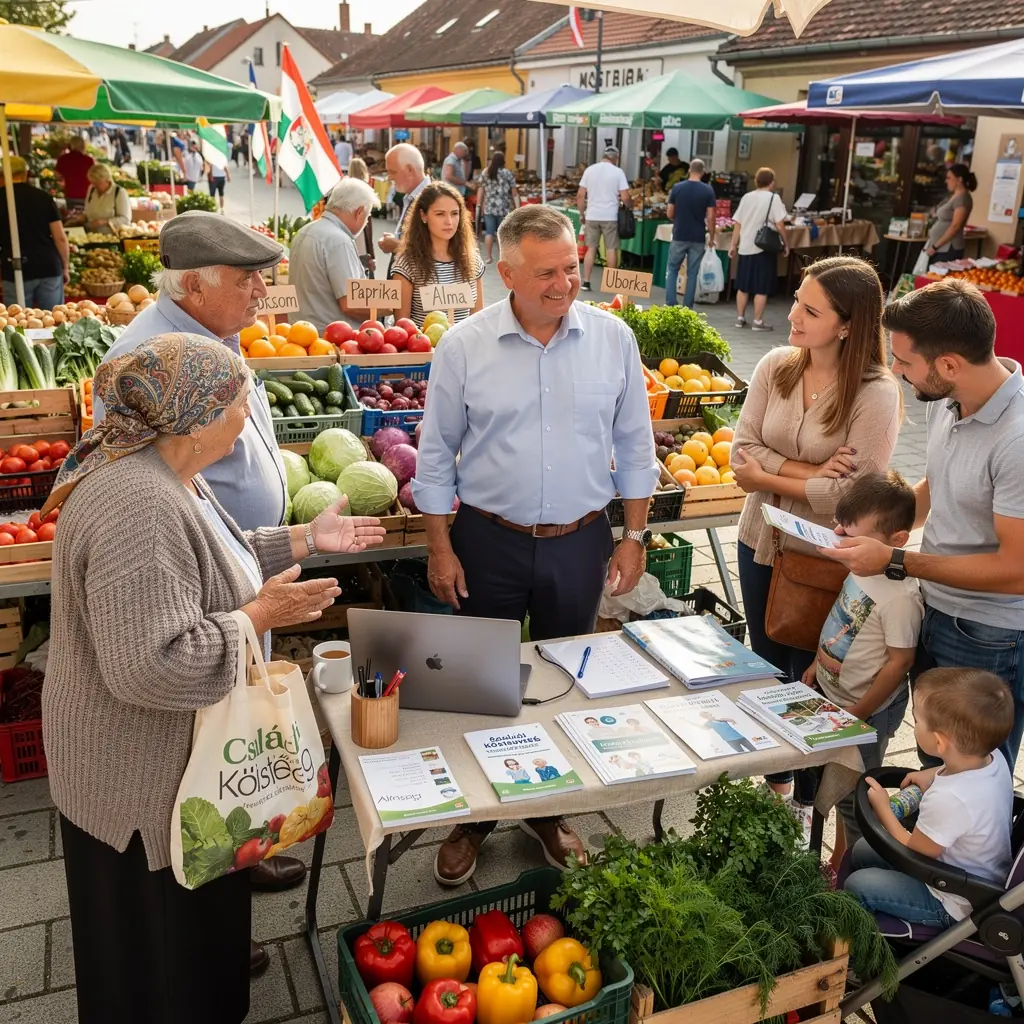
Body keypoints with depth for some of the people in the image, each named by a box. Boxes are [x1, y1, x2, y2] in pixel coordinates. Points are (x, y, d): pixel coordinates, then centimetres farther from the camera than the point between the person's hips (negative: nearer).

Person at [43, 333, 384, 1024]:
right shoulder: (138, 508, -33)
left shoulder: (169, 473, 0)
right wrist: (259, 617, -25)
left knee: (197, 903, 30)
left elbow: (214, 563, 16)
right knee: (158, 922, 15)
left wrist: (307, 538, 10)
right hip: (145, 773, -10)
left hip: (180, 746, 10)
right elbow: (151, 666, -35)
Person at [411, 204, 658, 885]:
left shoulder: (613, 338, -5)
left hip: (580, 544, 1)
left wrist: (635, 537, 3)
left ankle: (548, 809, 38)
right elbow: (437, 455, -1)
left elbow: (634, 447, 4)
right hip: (489, 543, -1)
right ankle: (474, 818, 33)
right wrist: (440, 548, -2)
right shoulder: (464, 346, -8)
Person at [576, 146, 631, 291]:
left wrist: (582, 214, 13)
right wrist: (629, 204, 13)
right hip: (610, 216, -3)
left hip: (592, 216, 3)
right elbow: (625, 197, -9)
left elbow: (580, 195, 4)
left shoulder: (589, 170, 5)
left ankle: (586, 282, 6)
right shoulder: (617, 172, -4)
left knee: (591, 249, 9)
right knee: (611, 249, 7)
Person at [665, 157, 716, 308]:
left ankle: (670, 304, 5)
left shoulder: (677, 187, -3)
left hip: (679, 236, 0)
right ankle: (687, 307, 9)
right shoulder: (708, 191, -5)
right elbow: (710, 217, -6)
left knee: (672, 270, 12)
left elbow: (669, 214, 1)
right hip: (698, 238, 0)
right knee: (692, 273, 7)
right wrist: (711, 237, 5)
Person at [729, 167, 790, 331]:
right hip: (764, 248, -5)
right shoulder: (774, 198, -8)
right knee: (762, 288, 1)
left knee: (743, 286, 12)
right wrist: (786, 244, -1)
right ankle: (758, 322, 3)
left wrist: (733, 245, 15)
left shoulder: (746, 197, 7)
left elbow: (737, 224, 8)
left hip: (746, 247, 5)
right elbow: (779, 225, -12)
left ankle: (740, 318, 16)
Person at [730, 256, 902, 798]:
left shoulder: (876, 394, -20)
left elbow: (851, 493, -24)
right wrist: (807, 472, -22)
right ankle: (772, 778, 43)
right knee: (766, 665, 20)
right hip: (760, 543, 5)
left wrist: (768, 476, -15)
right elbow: (742, 450, -10)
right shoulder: (775, 366, -6)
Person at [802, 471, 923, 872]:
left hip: (865, 711, -8)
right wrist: (817, 663, 12)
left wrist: (857, 714, -18)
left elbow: (900, 661, -23)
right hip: (831, 695, 8)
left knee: (853, 797, 10)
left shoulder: (901, 597, -29)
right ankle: (837, 863, 42)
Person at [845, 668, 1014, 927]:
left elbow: (913, 853, -20)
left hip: (955, 907, -8)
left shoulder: (948, 800, -40)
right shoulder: (993, 759, -17)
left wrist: (882, 808, -8)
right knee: (862, 850, 17)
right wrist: (933, 774, 0)